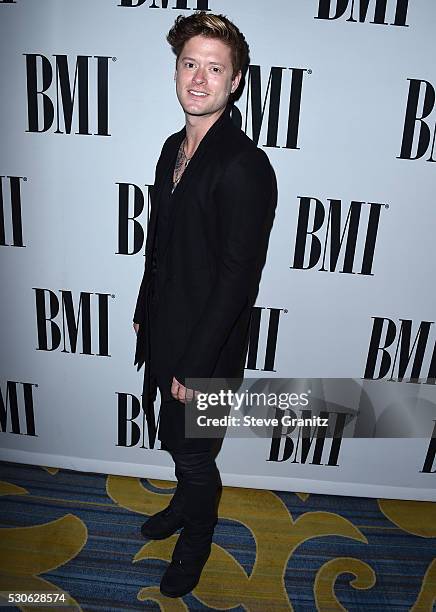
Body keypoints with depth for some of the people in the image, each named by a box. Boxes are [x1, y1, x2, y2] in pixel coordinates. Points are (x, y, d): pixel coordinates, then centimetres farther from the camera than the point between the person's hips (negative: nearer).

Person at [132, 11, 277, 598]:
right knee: (177, 442, 26)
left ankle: (196, 542, 43)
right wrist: (144, 312, 16)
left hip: (207, 346, -7)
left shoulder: (245, 166, -21)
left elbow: (237, 277, -23)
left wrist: (194, 366, -19)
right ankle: (187, 501, 55)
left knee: (193, 452, 13)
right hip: (165, 331, 8)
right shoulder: (175, 148, 6)